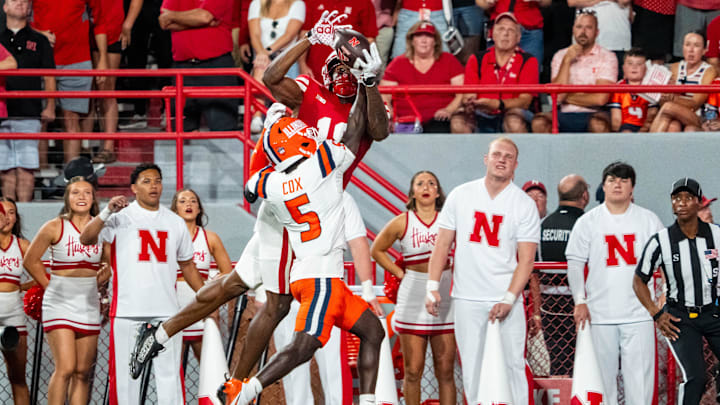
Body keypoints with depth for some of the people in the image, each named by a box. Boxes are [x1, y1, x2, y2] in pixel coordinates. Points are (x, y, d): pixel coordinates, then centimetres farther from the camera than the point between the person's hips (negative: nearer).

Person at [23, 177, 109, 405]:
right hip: (59, 304, -4)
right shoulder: (55, 227, -5)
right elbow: (31, 260, 5)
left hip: (88, 307, 4)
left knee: (82, 372, 4)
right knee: (65, 368, -14)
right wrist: (50, 286, 5)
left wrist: (95, 282, 4)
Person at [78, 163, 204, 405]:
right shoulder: (121, 218, 1)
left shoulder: (175, 222, 14)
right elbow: (86, 239, -12)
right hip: (127, 310, -3)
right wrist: (107, 213, -26)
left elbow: (187, 266, 22)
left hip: (166, 310, 3)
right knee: (125, 373, 0)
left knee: (170, 373, 0)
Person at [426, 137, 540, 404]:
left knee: (514, 363, -3)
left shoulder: (524, 205, 0)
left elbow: (526, 259, -4)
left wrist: (508, 299, -14)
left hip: (506, 297, -1)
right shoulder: (461, 196, 5)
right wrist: (433, 286, -2)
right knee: (470, 365, 3)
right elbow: (443, 244, 7)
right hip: (467, 298, 2)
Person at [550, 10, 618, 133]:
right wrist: (567, 61, -5)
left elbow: (600, 99, -9)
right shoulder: (560, 56, 13)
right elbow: (558, 96, -2)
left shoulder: (607, 57, 3)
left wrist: (568, 98, 2)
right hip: (566, 115, 2)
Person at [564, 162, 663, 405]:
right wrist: (579, 301, -4)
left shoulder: (649, 220, 8)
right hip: (600, 312, 0)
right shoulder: (588, 222, 6)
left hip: (638, 313, 0)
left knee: (640, 374, -5)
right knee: (603, 373, 1)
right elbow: (575, 263, 6)